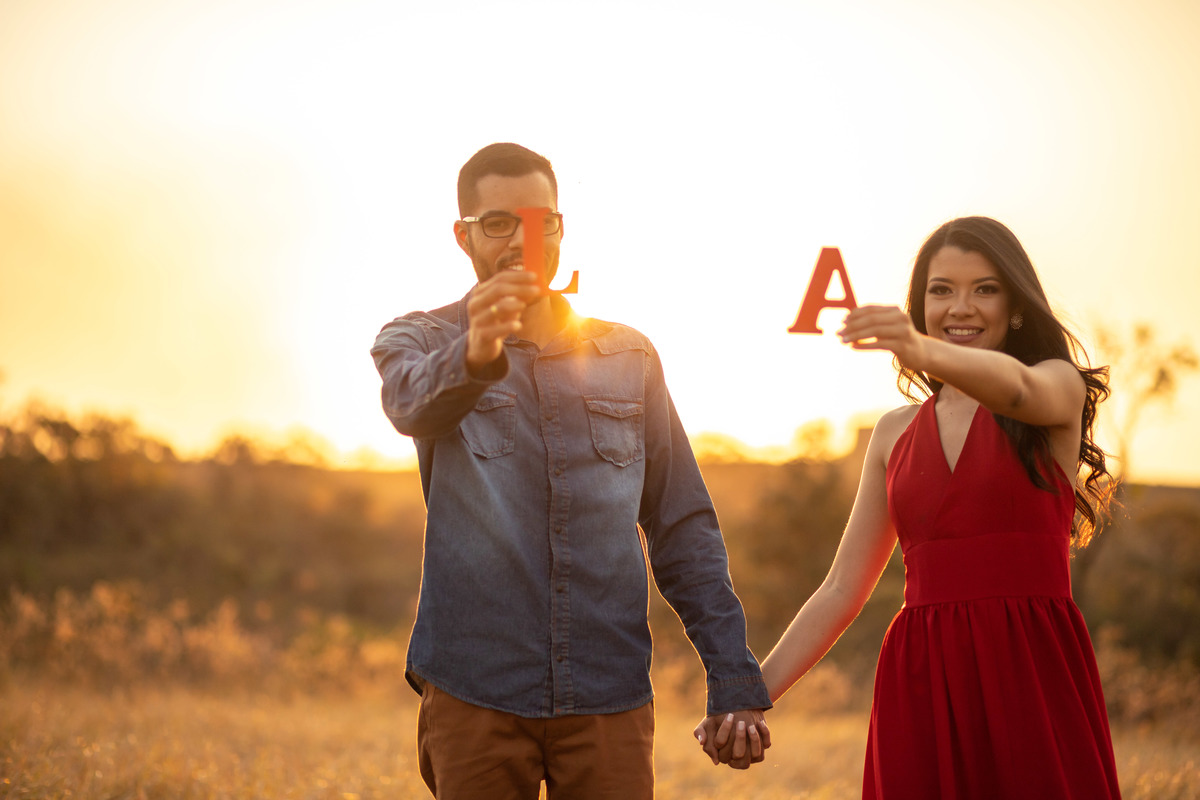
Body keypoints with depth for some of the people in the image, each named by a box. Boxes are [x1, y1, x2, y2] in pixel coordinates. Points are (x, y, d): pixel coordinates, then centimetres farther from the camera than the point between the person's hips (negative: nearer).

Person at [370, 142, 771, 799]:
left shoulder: (629, 357, 13)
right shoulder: (421, 340, 6)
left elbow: (683, 529, 13)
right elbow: (413, 401, -20)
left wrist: (733, 678, 3)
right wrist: (475, 356, -43)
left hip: (610, 698, 2)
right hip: (475, 695, -2)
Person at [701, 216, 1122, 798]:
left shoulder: (1061, 385, 4)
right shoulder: (896, 433, 15)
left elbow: (1018, 388, -22)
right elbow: (842, 589, 14)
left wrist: (922, 350, -42)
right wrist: (750, 695, 4)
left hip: (1034, 678, -3)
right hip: (920, 686, 3)